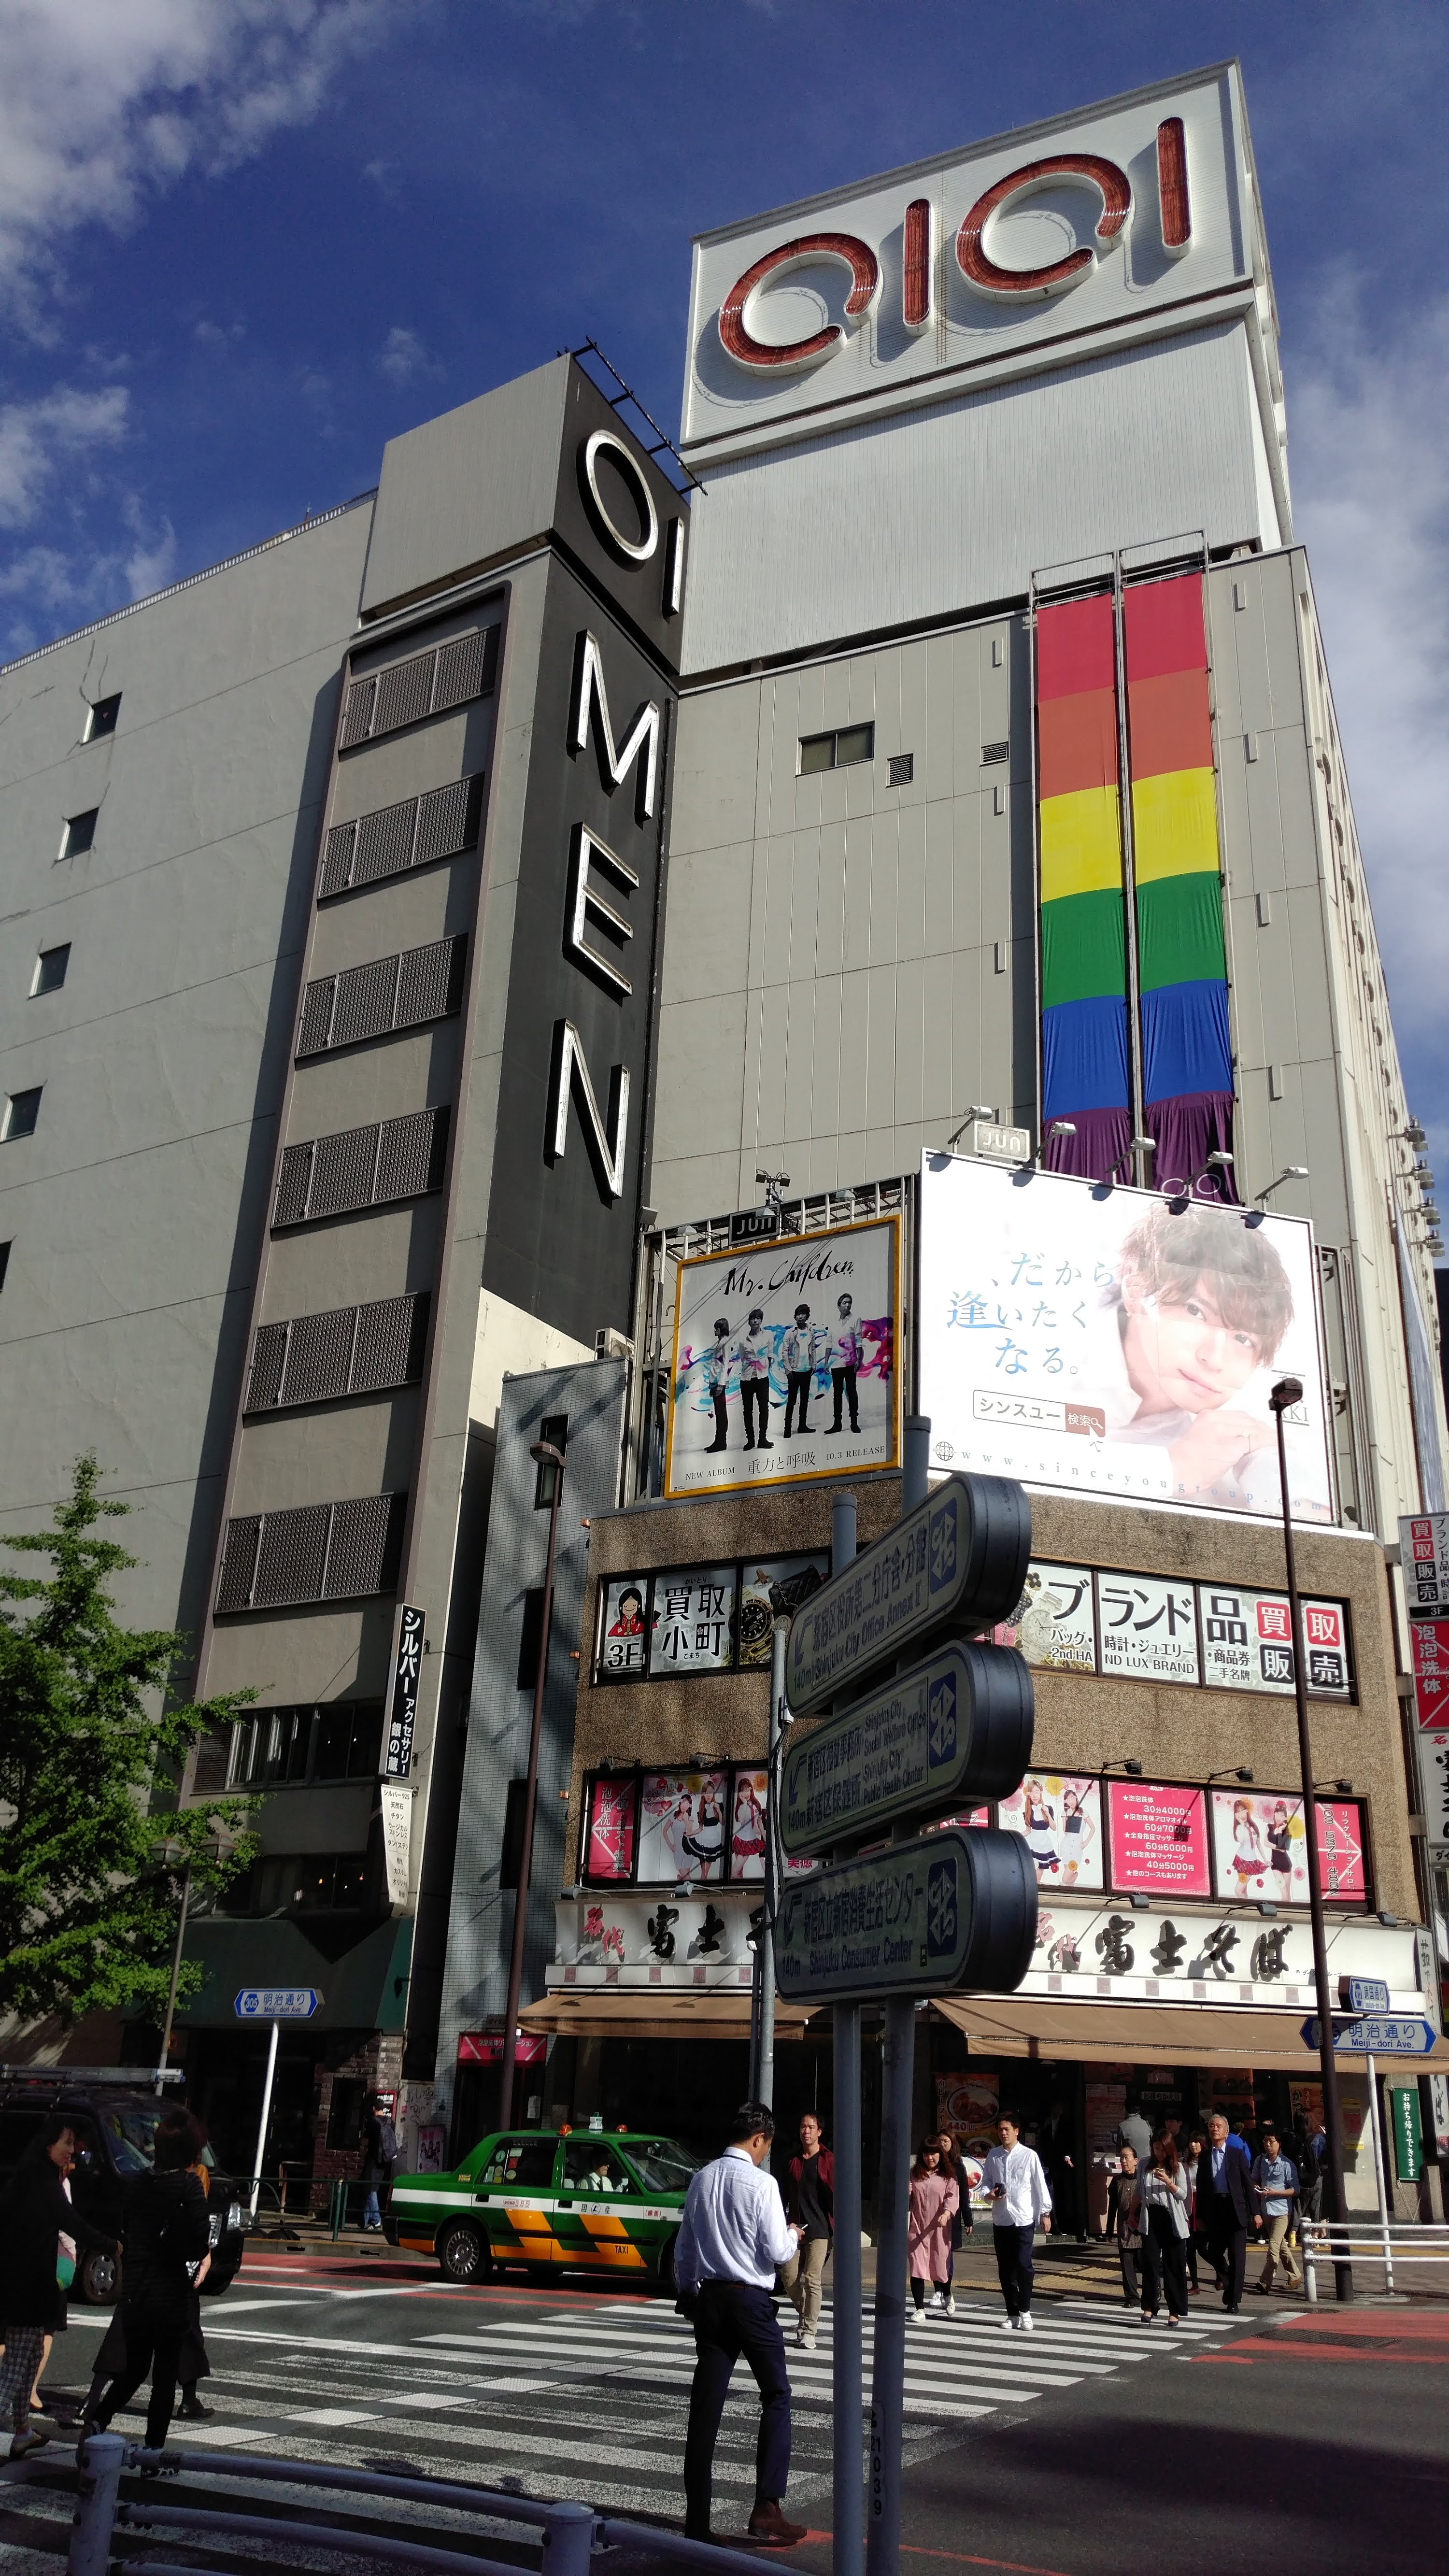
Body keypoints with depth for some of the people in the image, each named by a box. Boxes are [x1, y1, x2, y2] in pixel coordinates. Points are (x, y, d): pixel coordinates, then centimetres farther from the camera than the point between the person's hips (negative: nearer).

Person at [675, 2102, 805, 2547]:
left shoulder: (701, 2179, 4)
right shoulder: (761, 2183, -13)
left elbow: (683, 2247, 10)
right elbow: (776, 2252, -12)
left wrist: (686, 2293, 22)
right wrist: (793, 2236, 8)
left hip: (707, 2297, 5)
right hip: (750, 2298, -5)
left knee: (706, 2405, 9)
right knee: (776, 2396, 10)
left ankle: (697, 2519, 12)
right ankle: (767, 2508, 5)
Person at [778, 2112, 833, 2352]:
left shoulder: (828, 2160, -3)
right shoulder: (793, 2160, 11)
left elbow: (834, 2195, -6)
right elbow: (786, 2194, 15)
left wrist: (836, 2228, -11)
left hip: (819, 2228, -4)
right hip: (795, 2226, 5)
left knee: (812, 2280, -5)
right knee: (789, 2276, 3)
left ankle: (809, 2331, 4)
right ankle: (807, 2316, 26)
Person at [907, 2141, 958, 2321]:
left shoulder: (948, 2176, 1)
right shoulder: (914, 2174, 11)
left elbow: (953, 2197, -11)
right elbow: (907, 2202, 20)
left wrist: (946, 2214, -29)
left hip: (939, 2229, -2)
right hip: (917, 2228, 2)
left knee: (942, 2266, 8)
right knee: (917, 2269, -6)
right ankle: (920, 2309, 1)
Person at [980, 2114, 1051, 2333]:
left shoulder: (1029, 2155, -4)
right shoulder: (993, 2156, 6)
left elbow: (1040, 2185, 0)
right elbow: (986, 2181, 15)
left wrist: (1045, 2213, 0)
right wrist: (990, 2193, -6)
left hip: (1024, 2219, -4)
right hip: (1000, 2219, 4)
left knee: (1023, 2265, -9)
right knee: (1005, 2269, 8)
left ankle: (1025, 2311, 10)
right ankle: (1013, 2314, 20)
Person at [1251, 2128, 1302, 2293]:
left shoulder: (1287, 2164, -10)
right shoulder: (1260, 2161, 6)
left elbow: (1295, 2190, -9)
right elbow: (1254, 2180, 20)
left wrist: (1274, 2193, -18)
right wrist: (1256, 2187, -3)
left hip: (1281, 2211, -6)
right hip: (1266, 2209, 6)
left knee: (1273, 2247, -13)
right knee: (1281, 2246, 17)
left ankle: (1265, 2282, -14)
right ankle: (1295, 2276, 31)